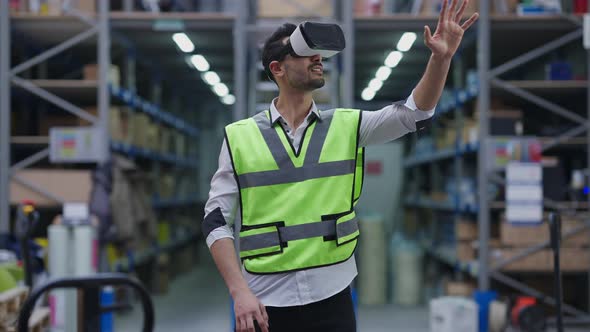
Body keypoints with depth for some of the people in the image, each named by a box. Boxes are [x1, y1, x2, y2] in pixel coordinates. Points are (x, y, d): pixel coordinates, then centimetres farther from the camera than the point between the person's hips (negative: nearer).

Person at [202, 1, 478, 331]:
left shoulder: (347, 126, 5)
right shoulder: (239, 136, -1)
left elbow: (413, 113, -5)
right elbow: (217, 221, -1)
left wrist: (441, 57, -20)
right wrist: (239, 291, -11)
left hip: (332, 297, 2)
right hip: (265, 303, -2)